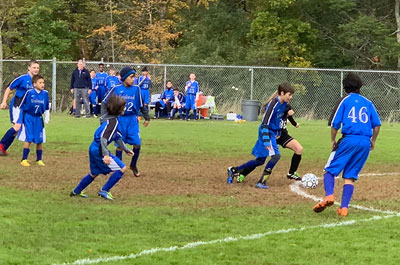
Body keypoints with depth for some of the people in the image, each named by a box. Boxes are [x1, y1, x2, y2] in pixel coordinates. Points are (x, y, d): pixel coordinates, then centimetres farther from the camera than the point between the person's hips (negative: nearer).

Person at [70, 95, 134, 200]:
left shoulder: (111, 119, 14)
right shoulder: (113, 121, -18)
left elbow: (117, 137, 25)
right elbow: (103, 138, -27)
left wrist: (126, 150, 31)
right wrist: (106, 154, -33)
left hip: (94, 148, 10)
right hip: (99, 150, -10)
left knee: (94, 173, 28)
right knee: (122, 168, -10)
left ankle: (76, 191, 40)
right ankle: (104, 191, -6)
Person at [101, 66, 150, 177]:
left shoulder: (136, 89, 0)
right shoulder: (116, 89, -7)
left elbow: (141, 105, 13)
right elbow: (105, 103, 0)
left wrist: (147, 118, 19)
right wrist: (103, 118, -5)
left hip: (132, 120, 2)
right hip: (119, 120, -2)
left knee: (137, 144, -3)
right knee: (119, 145, 1)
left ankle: (133, 165, 20)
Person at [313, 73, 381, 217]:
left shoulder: (345, 101, 5)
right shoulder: (368, 102, 16)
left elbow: (335, 124, -2)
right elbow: (377, 124, 12)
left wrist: (333, 140, 11)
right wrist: (373, 141, 25)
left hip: (349, 140, -4)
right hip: (365, 143, 4)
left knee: (330, 170, 2)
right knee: (350, 176, 8)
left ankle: (329, 195, -23)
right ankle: (344, 207, -2)